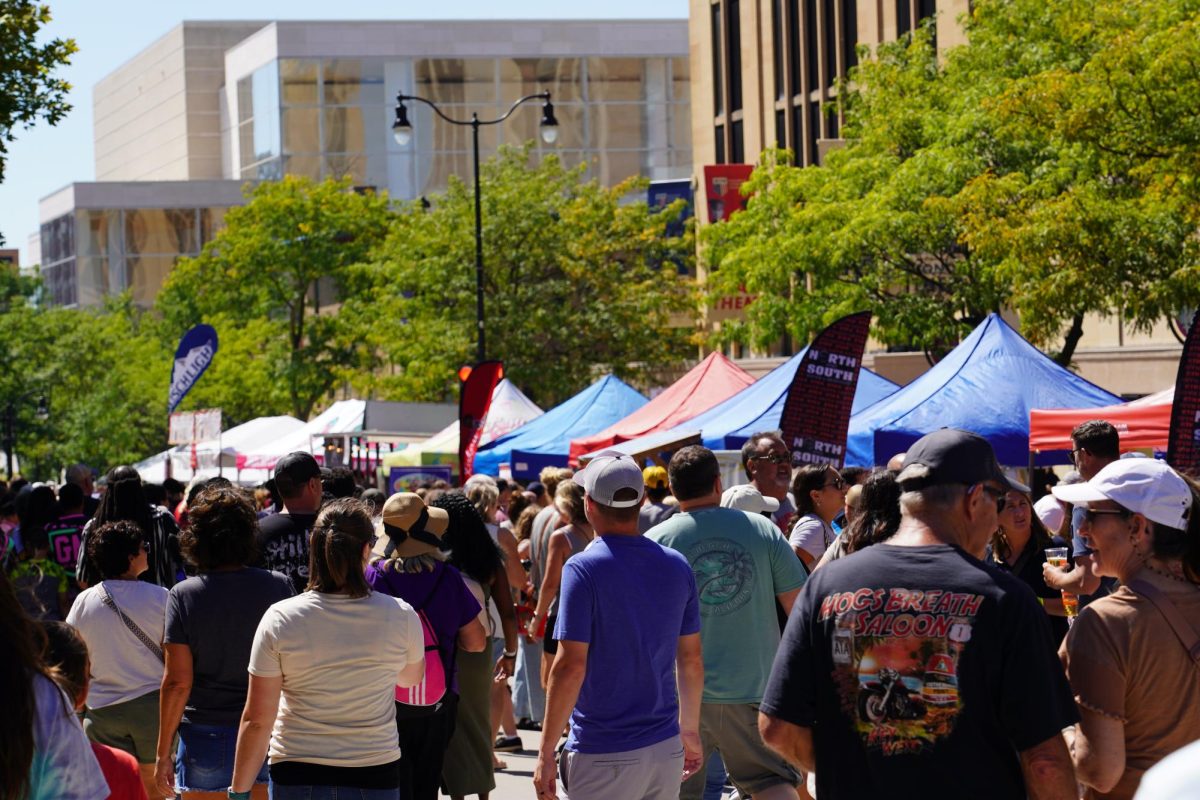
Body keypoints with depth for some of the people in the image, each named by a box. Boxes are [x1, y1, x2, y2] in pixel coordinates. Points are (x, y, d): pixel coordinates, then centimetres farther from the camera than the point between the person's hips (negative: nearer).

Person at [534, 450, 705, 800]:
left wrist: (546, 752, -12)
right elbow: (691, 660, 10)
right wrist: (690, 730, 23)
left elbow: (571, 665, -17)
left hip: (604, 755, -6)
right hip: (667, 748, 6)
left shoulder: (584, 568, -13)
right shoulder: (677, 566, 4)